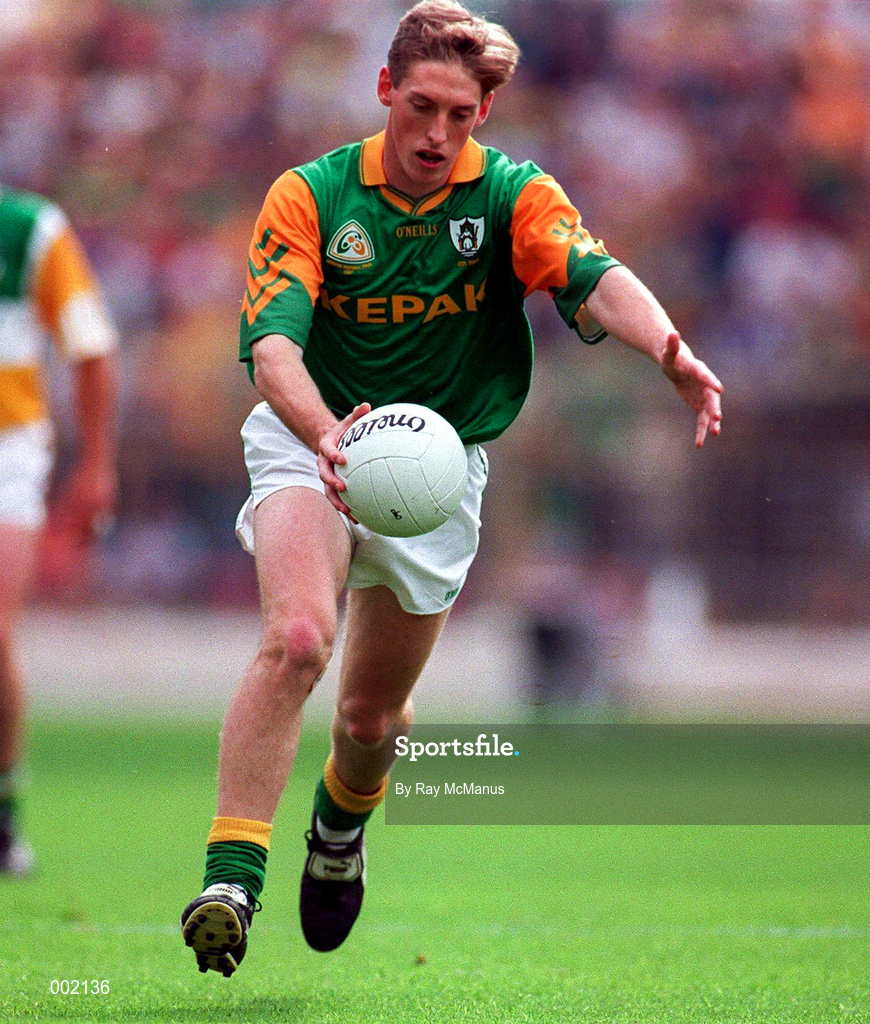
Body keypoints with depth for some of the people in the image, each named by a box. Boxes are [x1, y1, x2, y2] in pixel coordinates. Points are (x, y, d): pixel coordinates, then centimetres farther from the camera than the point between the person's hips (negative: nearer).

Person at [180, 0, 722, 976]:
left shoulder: (514, 195, -9)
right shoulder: (309, 197, -12)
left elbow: (594, 277, -29)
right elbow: (272, 345, -23)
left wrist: (669, 349, -51)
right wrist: (325, 434, -45)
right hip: (310, 437, -2)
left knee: (372, 715, 9)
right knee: (297, 639, -29)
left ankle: (342, 823, 46)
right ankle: (230, 877, -30)